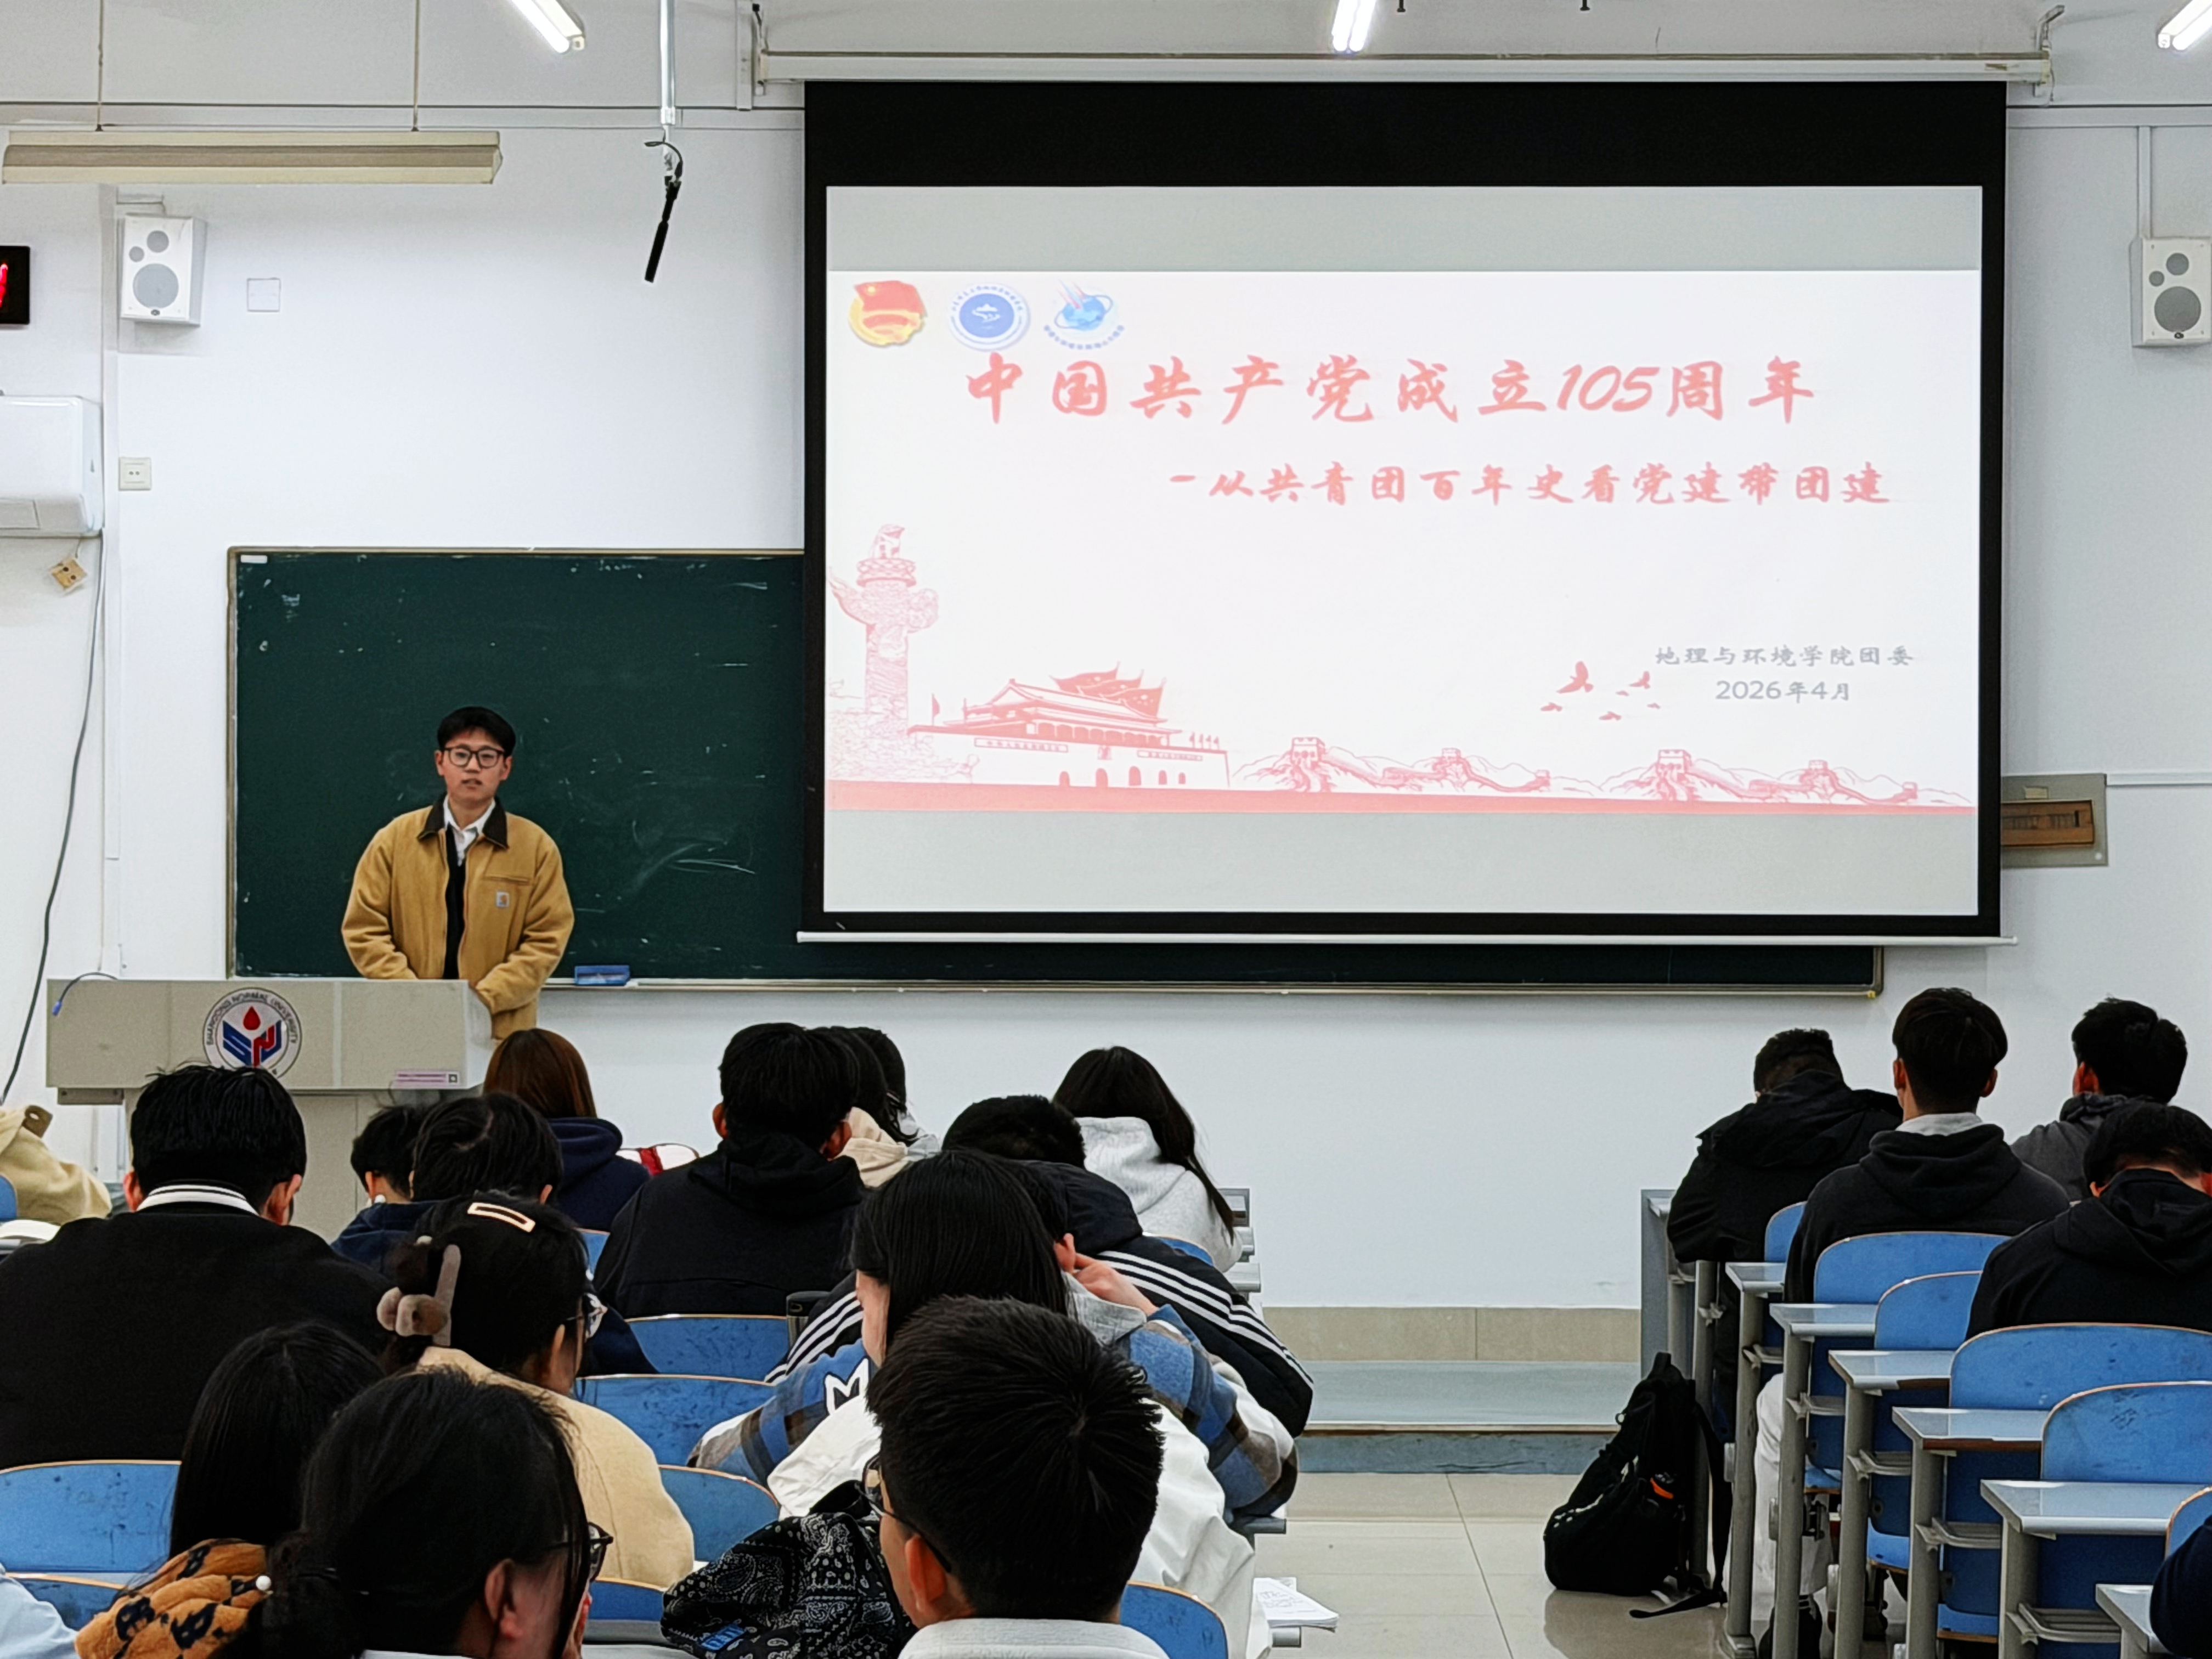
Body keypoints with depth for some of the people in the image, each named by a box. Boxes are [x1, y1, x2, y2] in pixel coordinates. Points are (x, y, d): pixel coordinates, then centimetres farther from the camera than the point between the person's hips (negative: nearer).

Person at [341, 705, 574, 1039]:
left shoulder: (536, 847, 5)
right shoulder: (395, 839, 8)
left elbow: (546, 941, 1)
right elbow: (364, 930, 5)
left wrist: (484, 1000, -11)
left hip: (500, 1029, -1)